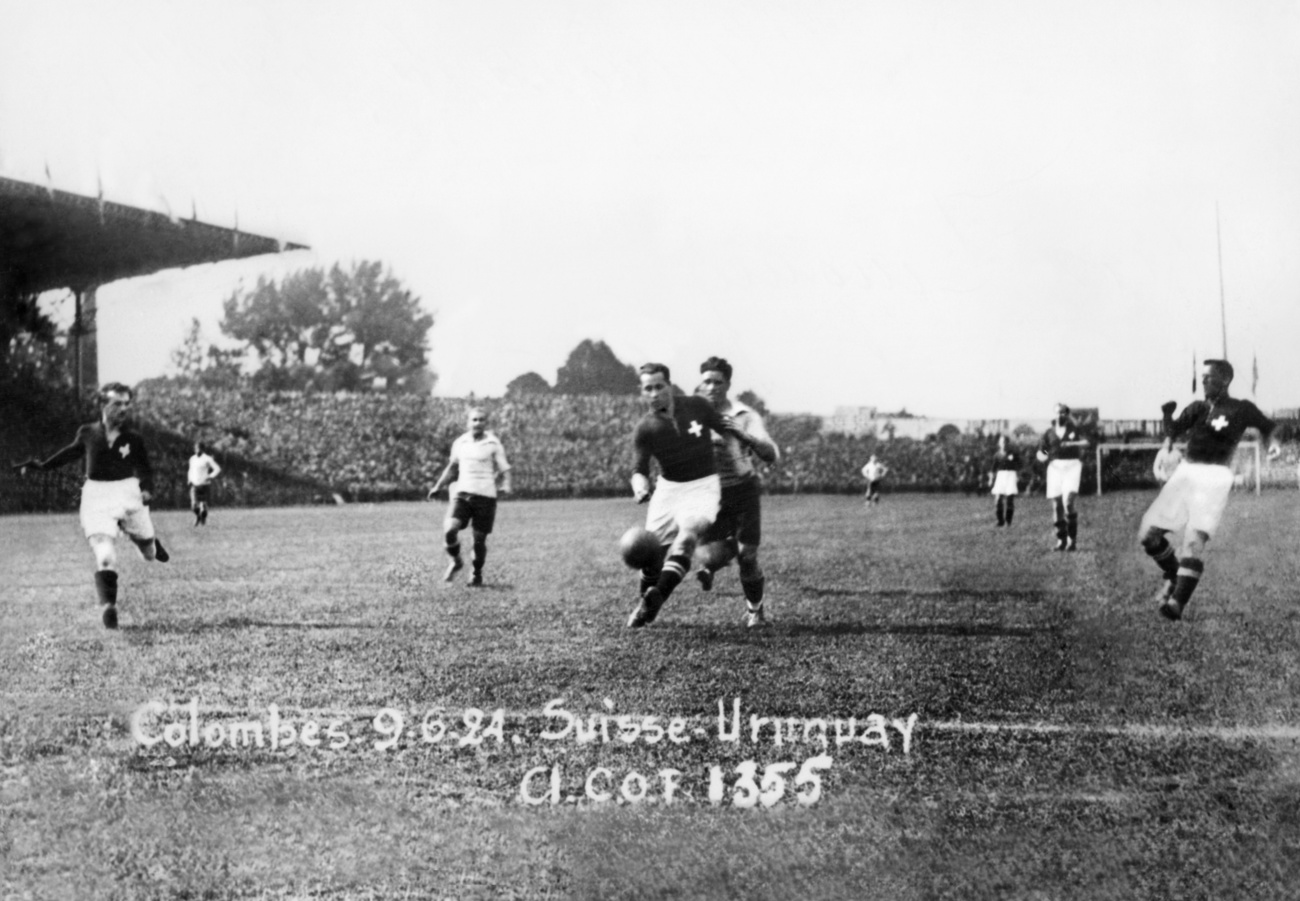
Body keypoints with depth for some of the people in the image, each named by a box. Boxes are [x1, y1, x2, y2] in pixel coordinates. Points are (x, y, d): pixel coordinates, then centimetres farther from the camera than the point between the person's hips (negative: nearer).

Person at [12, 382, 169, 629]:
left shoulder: (133, 438, -3)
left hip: (128, 494, 1)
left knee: (149, 553, 11)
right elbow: (72, 452, 20)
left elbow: (145, 469, 8)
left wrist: (147, 490, -11)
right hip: (97, 497, -1)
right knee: (105, 557, -16)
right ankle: (109, 607, -9)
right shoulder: (87, 433, -1)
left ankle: (149, 541, 49)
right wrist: (43, 465, 18)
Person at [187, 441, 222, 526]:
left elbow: (218, 469, -7)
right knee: (194, 505, -12)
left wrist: (210, 477, -18)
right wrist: (190, 480, 10)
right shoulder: (192, 459, 9)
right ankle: (197, 516, 18)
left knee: (203, 505, -2)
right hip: (195, 485, 3)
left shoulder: (207, 458, -6)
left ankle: (203, 520, 21)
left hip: (205, 485, -3)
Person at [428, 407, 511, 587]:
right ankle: (456, 561, 9)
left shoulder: (494, 444, 0)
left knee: (479, 538, 1)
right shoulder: (459, 443, 10)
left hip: (485, 496, -2)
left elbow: (504, 470, 3)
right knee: (449, 530, -18)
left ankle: (477, 574, 25)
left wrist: (505, 486, -16)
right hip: (462, 493, 2)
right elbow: (452, 467, 24)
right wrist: (438, 486, 22)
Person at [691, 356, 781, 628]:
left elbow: (772, 455, -21)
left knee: (746, 557, -3)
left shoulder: (745, 416, -11)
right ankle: (710, 567, 28)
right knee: (714, 556, -13)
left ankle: (755, 610, 24)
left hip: (743, 490, -1)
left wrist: (743, 435, -35)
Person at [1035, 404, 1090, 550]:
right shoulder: (1049, 433, 12)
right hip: (1055, 466, 3)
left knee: (1068, 502, -18)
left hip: (1072, 465, -3)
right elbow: (1040, 452, 14)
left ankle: (1072, 538, -5)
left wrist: (1072, 444, -27)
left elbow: (1086, 443, -10)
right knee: (1056, 504, -2)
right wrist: (1042, 456, -9)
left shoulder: (1074, 430, 6)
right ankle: (1061, 539, 10)